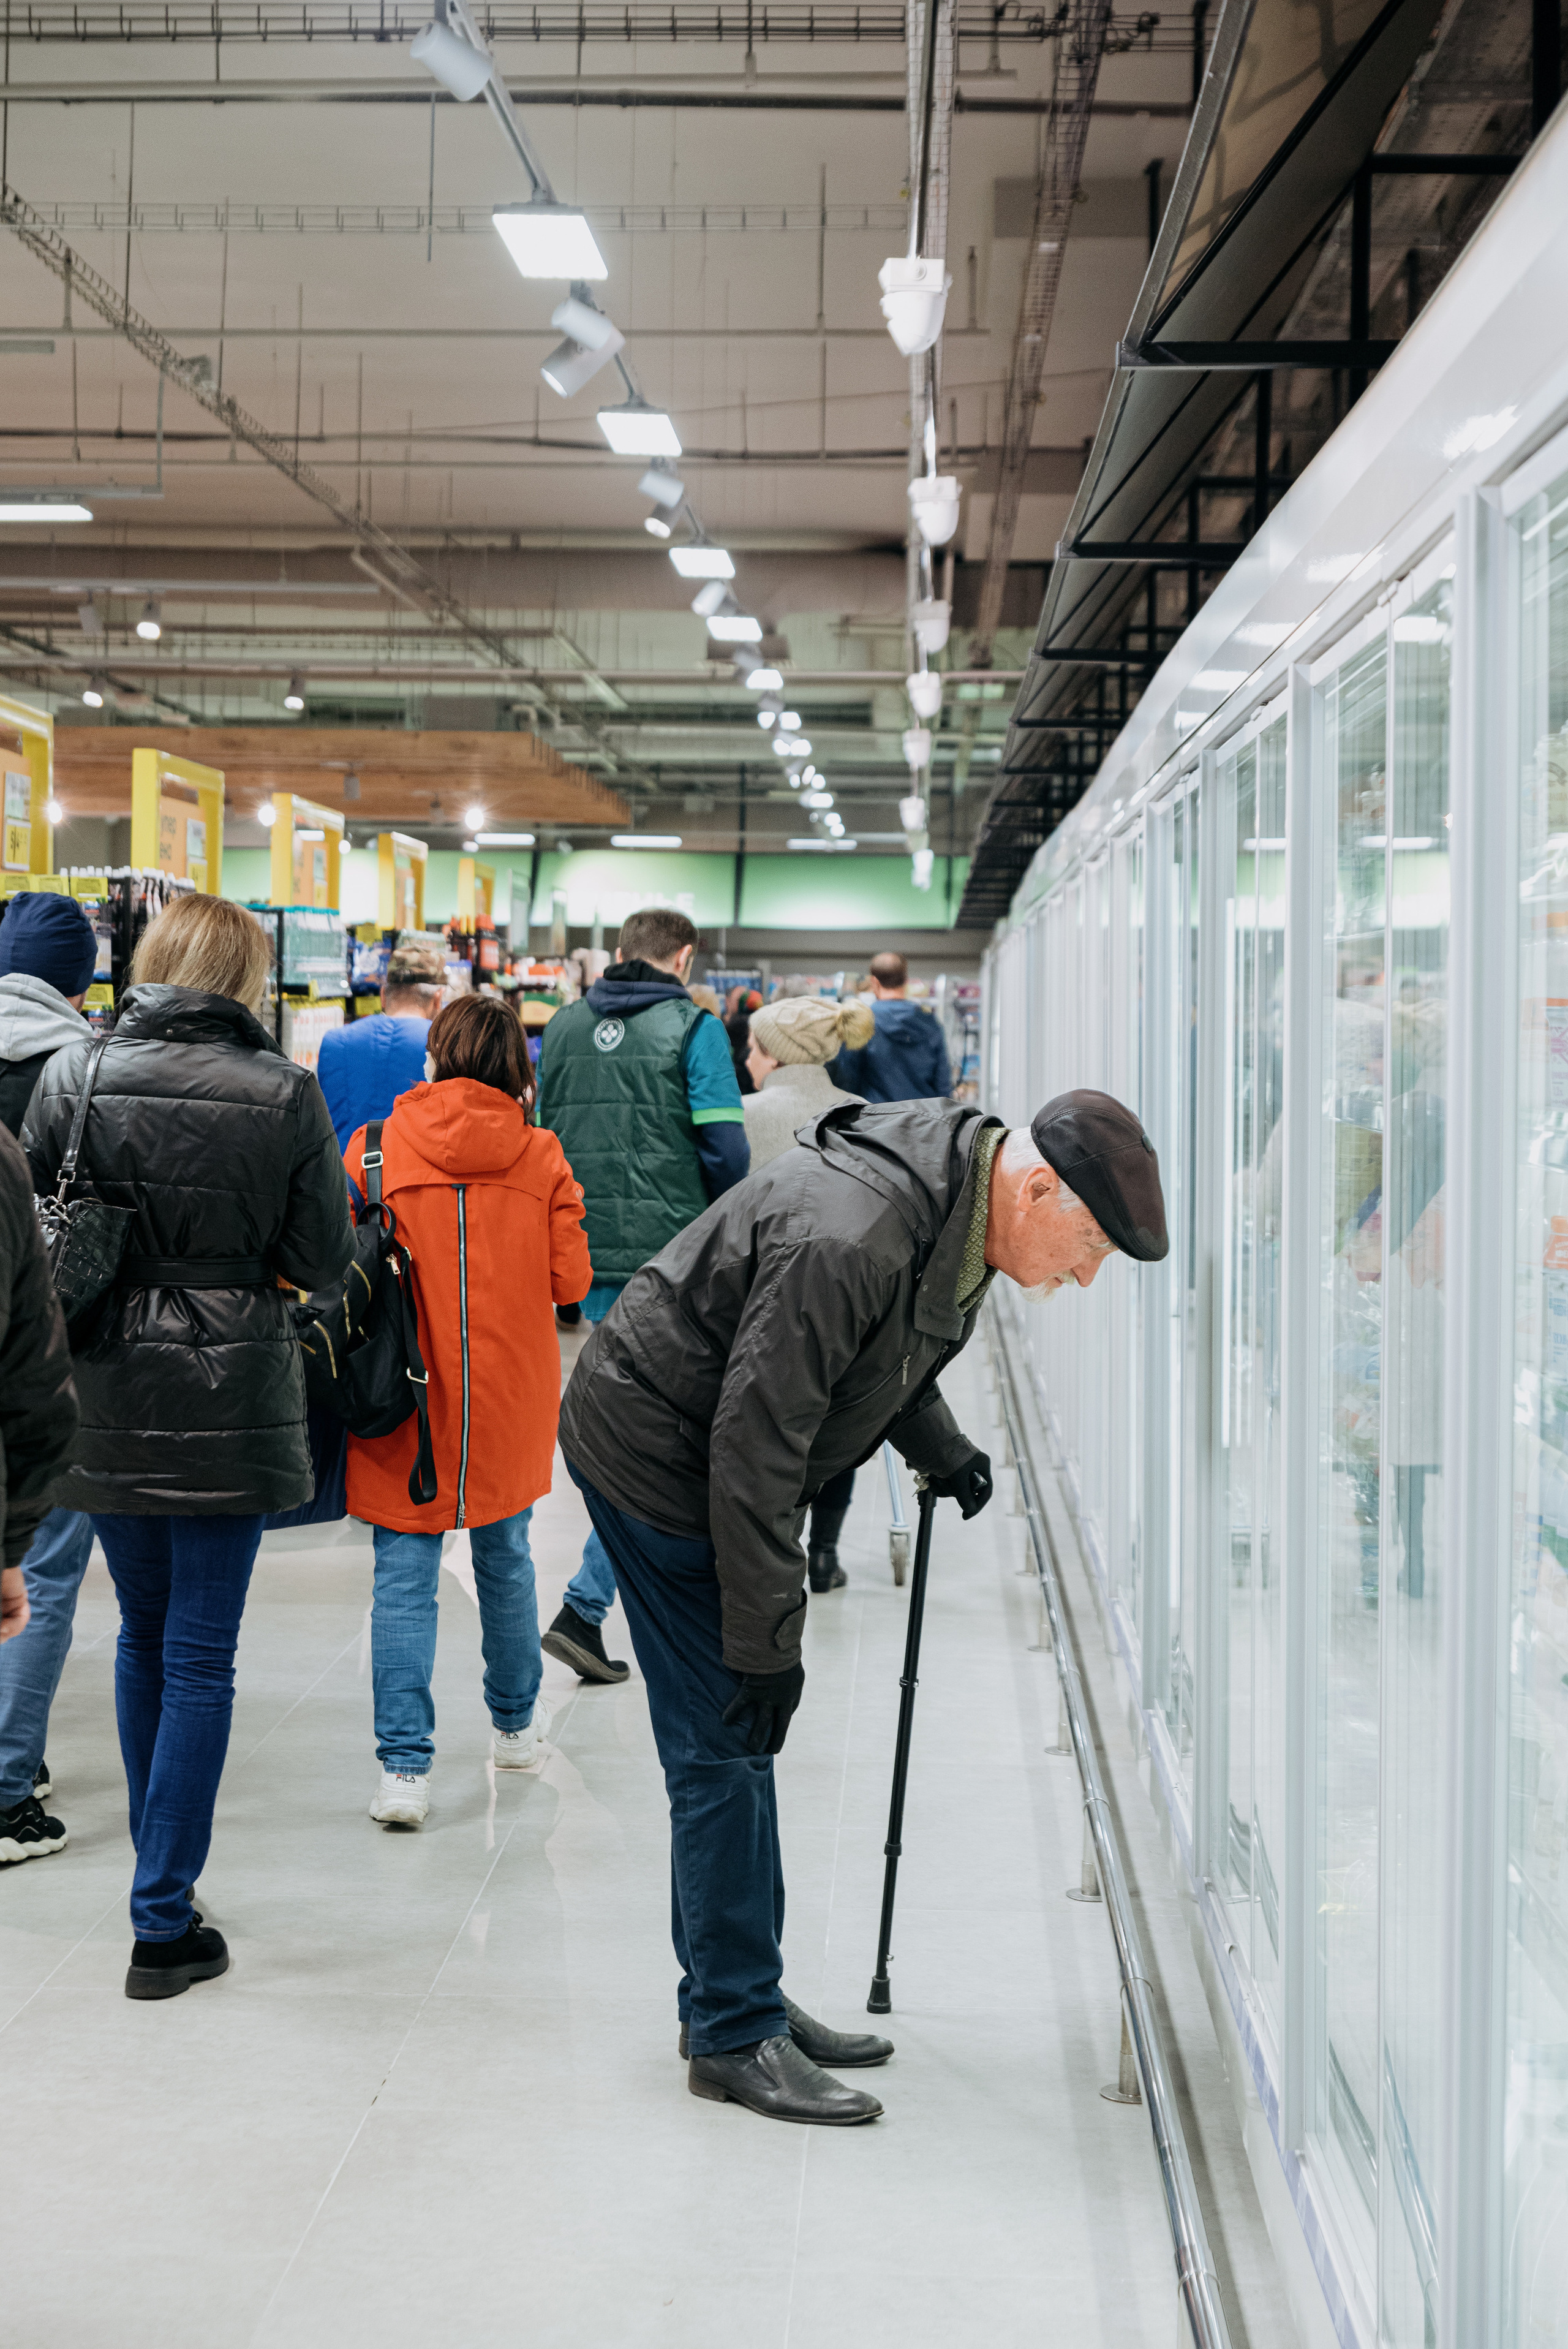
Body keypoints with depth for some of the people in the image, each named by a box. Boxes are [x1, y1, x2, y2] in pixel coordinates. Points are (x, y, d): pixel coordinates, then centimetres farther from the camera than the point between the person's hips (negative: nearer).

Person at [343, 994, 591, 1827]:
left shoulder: (375, 1150, -8)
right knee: (504, 1555, 19)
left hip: (406, 1398, -2)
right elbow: (569, 1278, -3)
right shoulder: (540, 1156, -4)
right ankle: (516, 1724, 36)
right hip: (510, 1398, 2)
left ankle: (404, 1765, -7)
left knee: (404, 1575, 0)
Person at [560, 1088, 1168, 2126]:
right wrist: (767, 1642, -25)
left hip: (713, 1452, 10)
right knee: (724, 1746, -6)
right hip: (655, 1449, -10)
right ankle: (735, 2035, 4)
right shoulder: (847, 1240, -33)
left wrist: (942, 1449, 6)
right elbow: (755, 1440, -30)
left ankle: (736, 1999, 25)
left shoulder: (957, 1210, -3)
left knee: (736, 1743, 14)